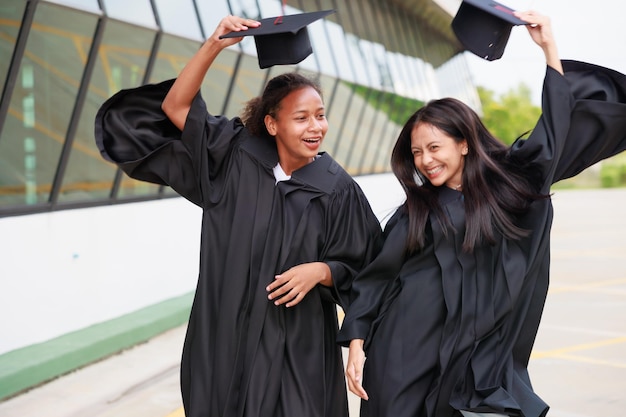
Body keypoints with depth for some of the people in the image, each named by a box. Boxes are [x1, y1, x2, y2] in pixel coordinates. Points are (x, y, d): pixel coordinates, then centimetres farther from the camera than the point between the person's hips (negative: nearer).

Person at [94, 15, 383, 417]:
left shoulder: (338, 189, -7)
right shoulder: (236, 157, -3)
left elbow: (358, 269, 0)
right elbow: (175, 107, -8)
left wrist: (320, 271, -20)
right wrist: (214, 44, -18)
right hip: (225, 336, 2)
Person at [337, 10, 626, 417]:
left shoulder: (510, 182, 5)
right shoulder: (414, 211, 4)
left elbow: (558, 127, 7)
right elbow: (374, 278, 4)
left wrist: (549, 46, 3)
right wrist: (357, 344, -5)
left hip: (474, 362, 0)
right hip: (402, 355, 0)